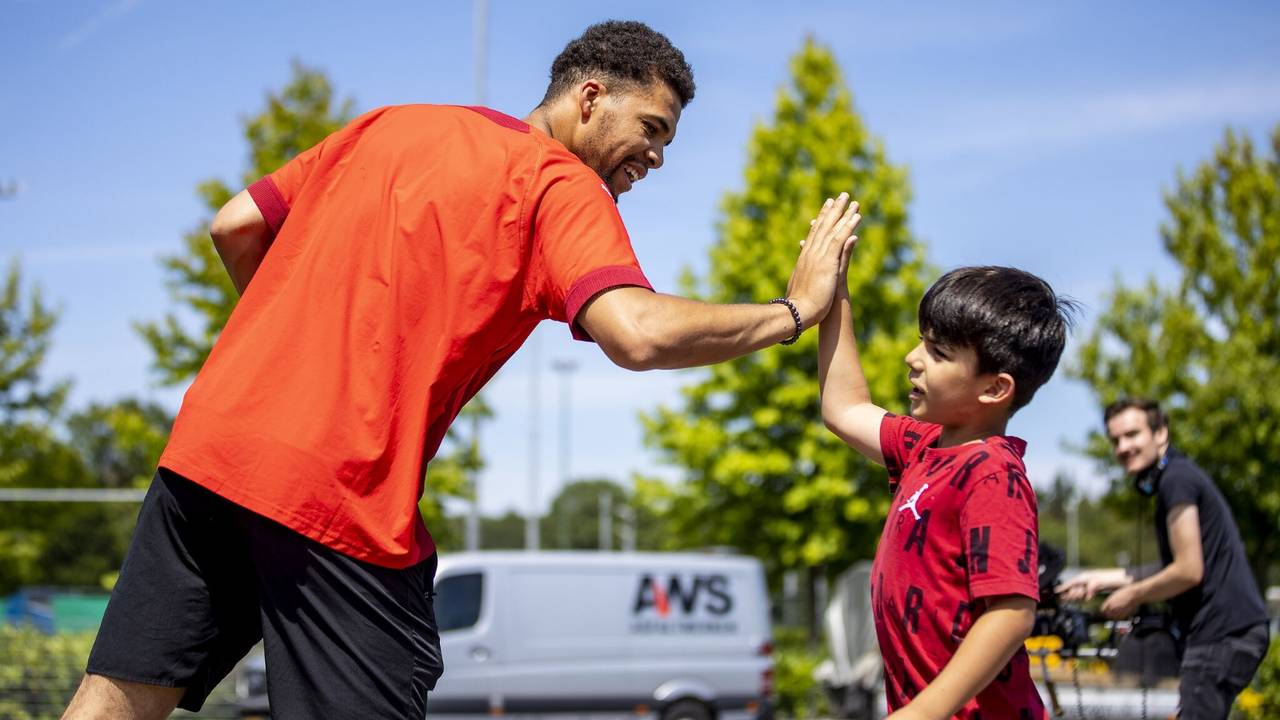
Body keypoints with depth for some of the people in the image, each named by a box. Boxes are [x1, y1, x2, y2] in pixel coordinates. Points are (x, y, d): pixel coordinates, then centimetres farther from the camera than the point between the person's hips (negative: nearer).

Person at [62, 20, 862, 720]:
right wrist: (796, 308, -4)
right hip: (342, 495, -7)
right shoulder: (561, 185, -2)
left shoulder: (389, 124, 19)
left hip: (209, 438, 7)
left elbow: (236, 227, 21)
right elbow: (638, 334, -17)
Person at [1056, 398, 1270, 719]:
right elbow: (1176, 566, 25)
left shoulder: (1176, 479, -12)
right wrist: (1103, 578, 23)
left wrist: (1133, 596, -3)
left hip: (1222, 635, -11)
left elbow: (1189, 571, -17)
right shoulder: (1180, 476, 20)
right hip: (1233, 631, 11)